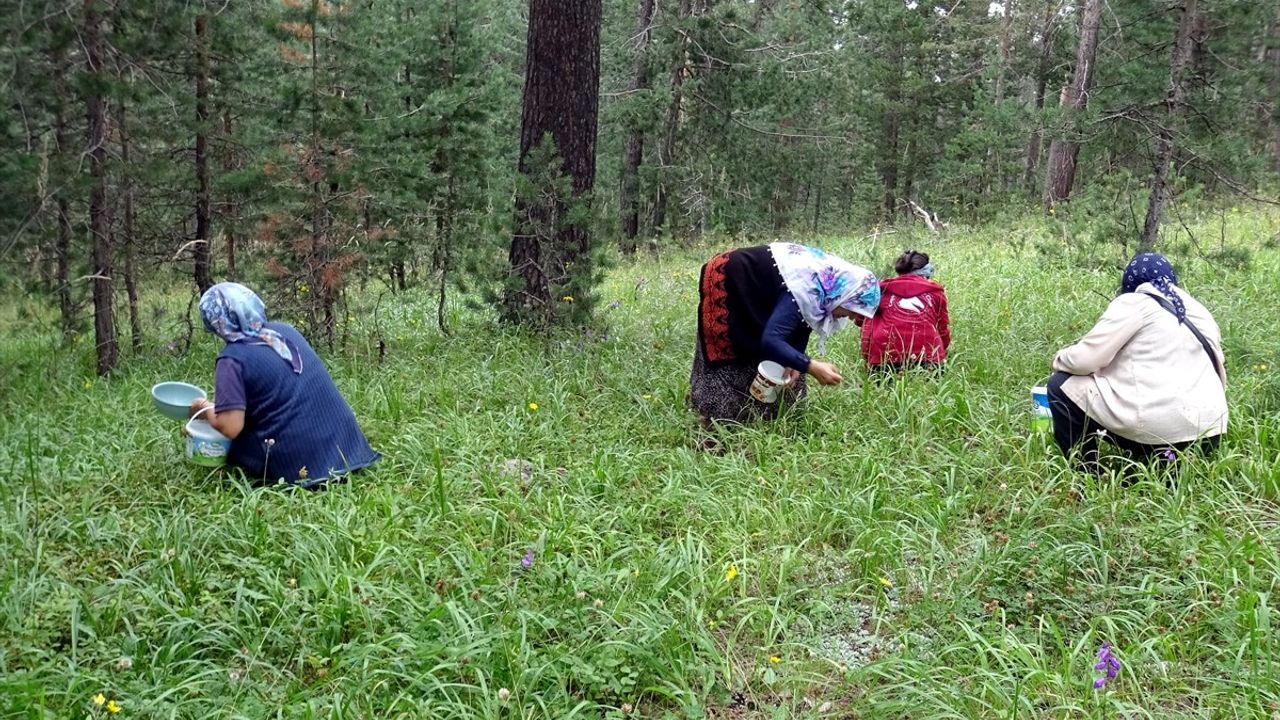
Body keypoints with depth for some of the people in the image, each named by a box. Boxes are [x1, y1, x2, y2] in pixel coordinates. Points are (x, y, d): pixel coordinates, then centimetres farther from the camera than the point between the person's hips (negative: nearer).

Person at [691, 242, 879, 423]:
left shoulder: (832, 277, -9)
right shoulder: (806, 288, -37)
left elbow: (801, 325, -1)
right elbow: (770, 340, -41)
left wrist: (794, 363, -15)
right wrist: (812, 367, -43)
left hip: (753, 289, 9)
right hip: (725, 279, -9)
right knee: (727, 354, -4)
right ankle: (716, 417, 7)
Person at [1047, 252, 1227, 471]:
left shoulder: (1134, 303, 0)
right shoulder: (1197, 309, 21)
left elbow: (1087, 357, -6)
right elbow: (1218, 369, 21)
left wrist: (1060, 359, 16)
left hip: (1157, 426, -8)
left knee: (1063, 386, 7)